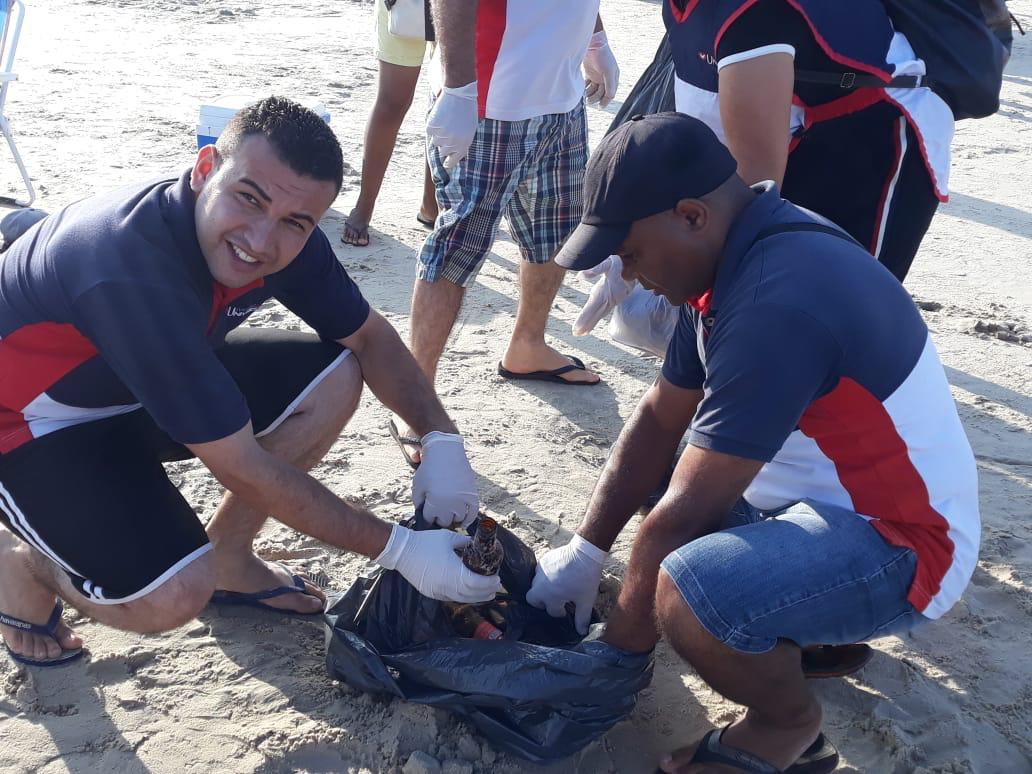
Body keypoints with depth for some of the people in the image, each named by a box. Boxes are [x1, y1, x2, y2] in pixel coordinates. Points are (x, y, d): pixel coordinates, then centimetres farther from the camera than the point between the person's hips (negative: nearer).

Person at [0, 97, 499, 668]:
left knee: (333, 377, -7)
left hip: (148, 382, 7)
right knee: (172, 596, -27)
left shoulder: (285, 238, -17)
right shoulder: (135, 269, -39)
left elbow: (368, 335, 0)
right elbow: (243, 467, -33)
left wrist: (440, 437, -16)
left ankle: (225, 557, 10)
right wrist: (396, 549, -27)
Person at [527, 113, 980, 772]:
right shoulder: (741, 251, -1)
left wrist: (619, 646, -12)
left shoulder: (778, 303, -32)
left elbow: (682, 517, -26)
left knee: (688, 595, -33)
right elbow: (659, 419, 6)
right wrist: (585, 550, 6)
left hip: (900, 544, -10)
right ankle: (782, 640, 15)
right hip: (826, 489, 10)